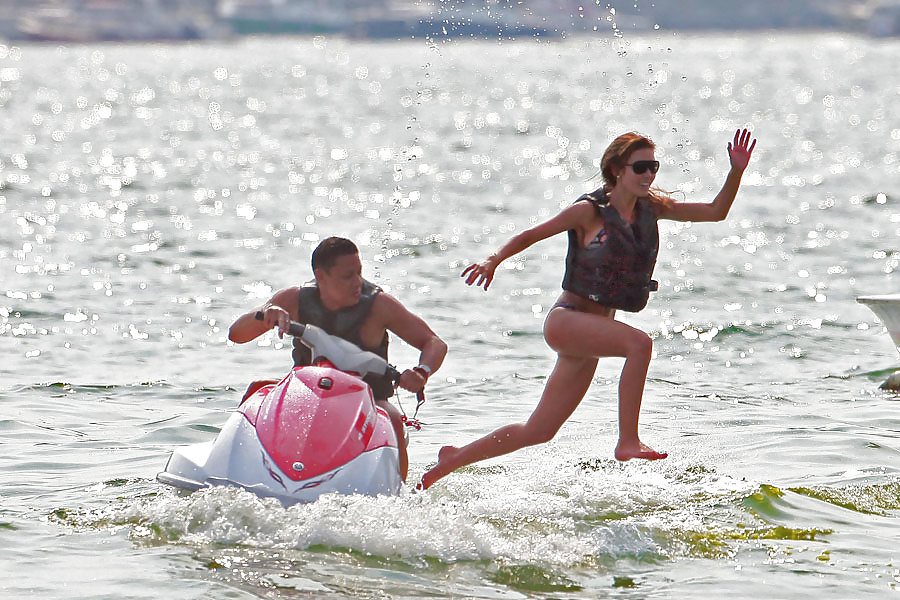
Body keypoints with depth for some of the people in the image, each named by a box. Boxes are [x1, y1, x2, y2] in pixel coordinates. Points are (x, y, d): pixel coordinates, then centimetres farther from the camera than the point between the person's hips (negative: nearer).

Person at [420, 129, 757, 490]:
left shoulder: (651, 208, 8)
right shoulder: (590, 211, -8)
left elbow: (714, 213, 9)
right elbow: (531, 235, -1)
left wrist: (737, 172, -5)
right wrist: (494, 259, -17)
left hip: (596, 328, 7)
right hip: (566, 320, -7)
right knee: (639, 344, -32)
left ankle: (452, 459, 24)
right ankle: (628, 441, -29)